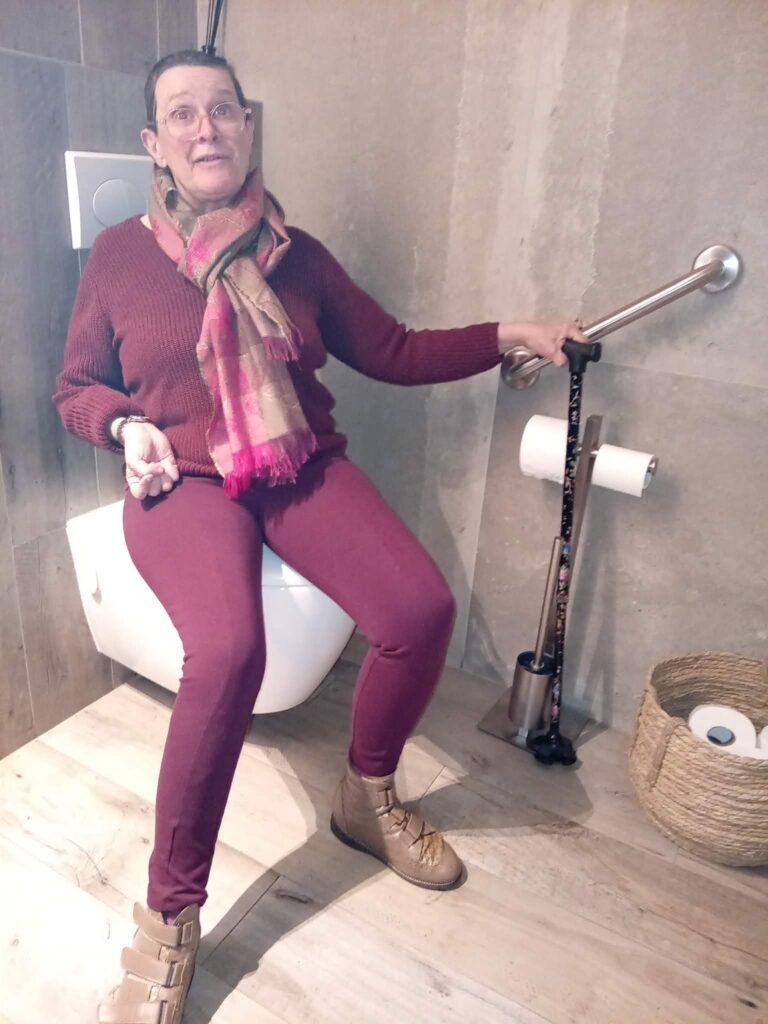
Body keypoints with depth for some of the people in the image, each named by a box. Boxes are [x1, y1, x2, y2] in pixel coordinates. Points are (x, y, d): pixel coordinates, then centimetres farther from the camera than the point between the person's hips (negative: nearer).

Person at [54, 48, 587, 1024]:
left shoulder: (296, 255, 11)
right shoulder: (119, 255, 6)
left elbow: (394, 352, 14)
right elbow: (75, 388, 12)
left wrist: (511, 334, 11)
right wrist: (127, 424, -10)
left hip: (304, 468, 3)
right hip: (183, 480, -2)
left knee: (422, 609, -23)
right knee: (227, 650, -34)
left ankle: (366, 797, 8)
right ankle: (169, 917, -10)